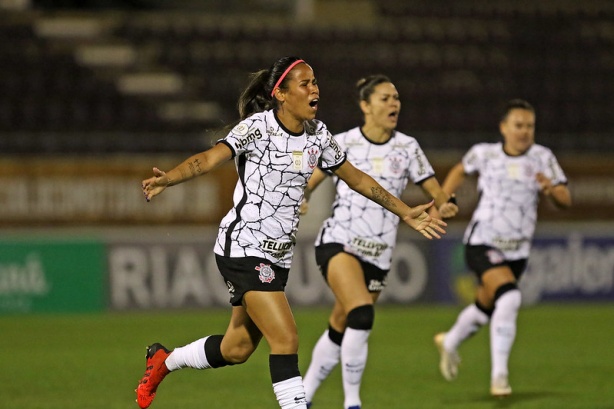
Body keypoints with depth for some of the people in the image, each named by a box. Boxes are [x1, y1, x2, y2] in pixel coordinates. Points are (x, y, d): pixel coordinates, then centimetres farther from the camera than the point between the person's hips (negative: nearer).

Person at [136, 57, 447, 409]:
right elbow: (209, 159, -27)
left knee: (237, 349, 14)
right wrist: (167, 179, -46)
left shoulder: (317, 133, 7)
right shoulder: (258, 127, -13)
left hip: (279, 256, 7)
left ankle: (163, 360, 37)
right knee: (286, 341, -17)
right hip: (244, 248, -7)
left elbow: (356, 178, 20)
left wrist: (405, 213, 23)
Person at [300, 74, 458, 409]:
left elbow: (435, 191, 6)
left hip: (378, 254, 4)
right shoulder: (342, 143, 0)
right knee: (361, 315, -26)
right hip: (338, 243, -4)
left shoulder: (407, 147, 6)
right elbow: (308, 183, 4)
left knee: (340, 329, 8)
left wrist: (445, 205, -16)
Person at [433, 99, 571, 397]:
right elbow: (460, 171, 19)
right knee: (509, 297, -27)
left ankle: (450, 343, 53)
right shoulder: (484, 154, -3)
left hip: (517, 250, 3)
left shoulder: (542, 157, -4)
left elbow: (565, 201, -8)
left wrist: (551, 189, -29)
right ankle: (499, 375, -23)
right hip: (482, 245, -3)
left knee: (484, 309, 20)